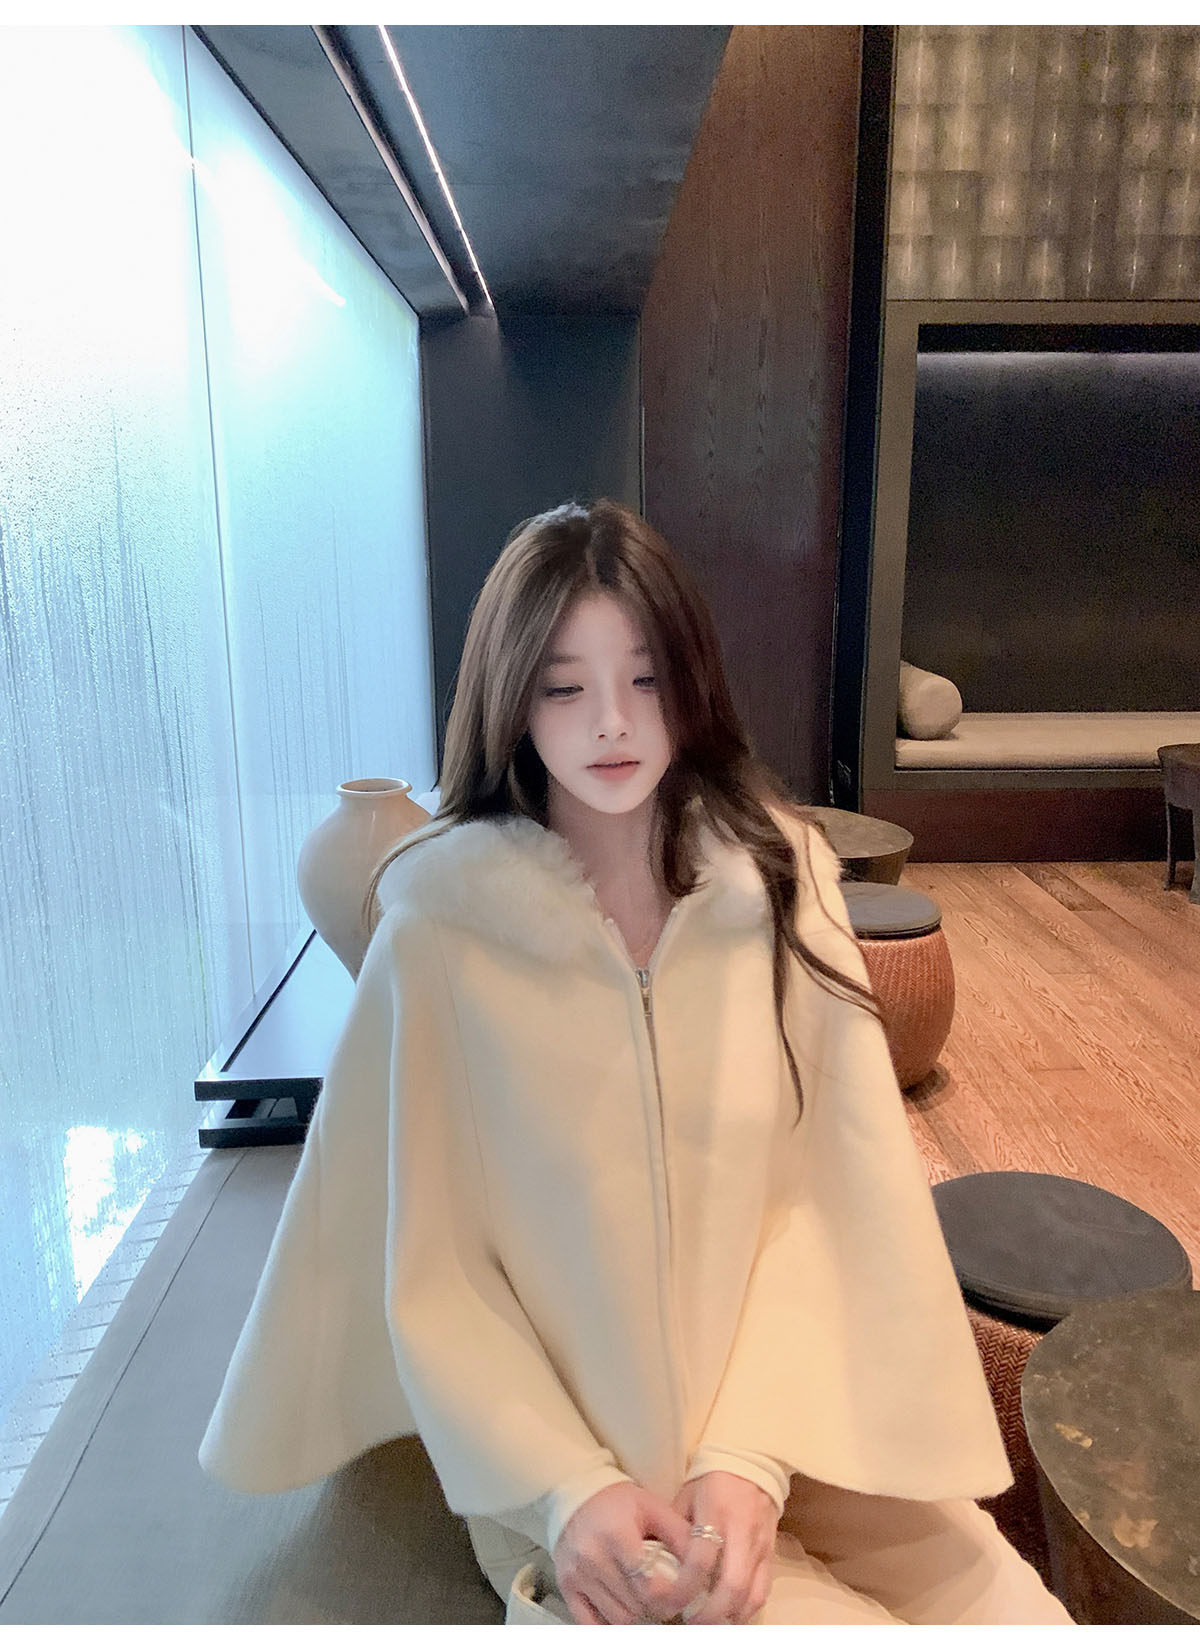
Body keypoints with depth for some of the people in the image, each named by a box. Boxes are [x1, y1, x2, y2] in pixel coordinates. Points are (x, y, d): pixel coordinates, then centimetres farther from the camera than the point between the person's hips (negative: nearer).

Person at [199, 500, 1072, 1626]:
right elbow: (425, 1264, -8)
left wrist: (753, 1454, -15)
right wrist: (566, 1489, -14)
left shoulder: (780, 879, -6)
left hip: (791, 1427, 3)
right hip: (573, 1472, -2)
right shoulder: (440, 930, -13)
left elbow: (826, 1192, -7)